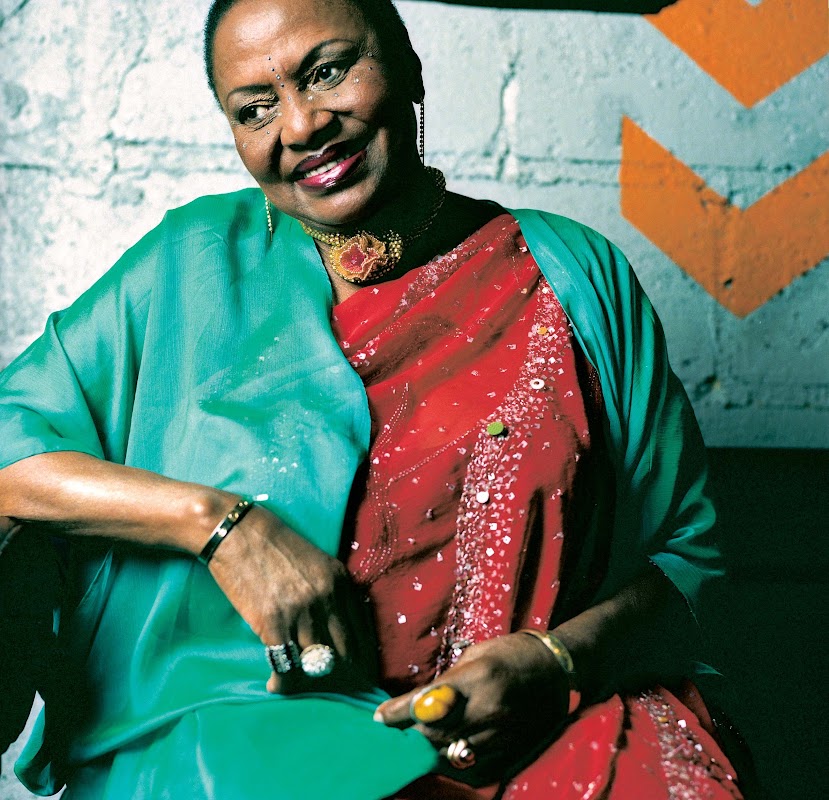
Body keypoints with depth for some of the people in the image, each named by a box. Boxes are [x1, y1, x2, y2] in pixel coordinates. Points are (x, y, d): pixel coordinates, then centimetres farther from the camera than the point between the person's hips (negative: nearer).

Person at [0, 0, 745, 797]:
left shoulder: (575, 276, 6)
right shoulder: (194, 262, 7)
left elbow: (681, 549, 7)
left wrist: (554, 660, -12)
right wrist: (220, 521, -12)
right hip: (251, 725, -1)